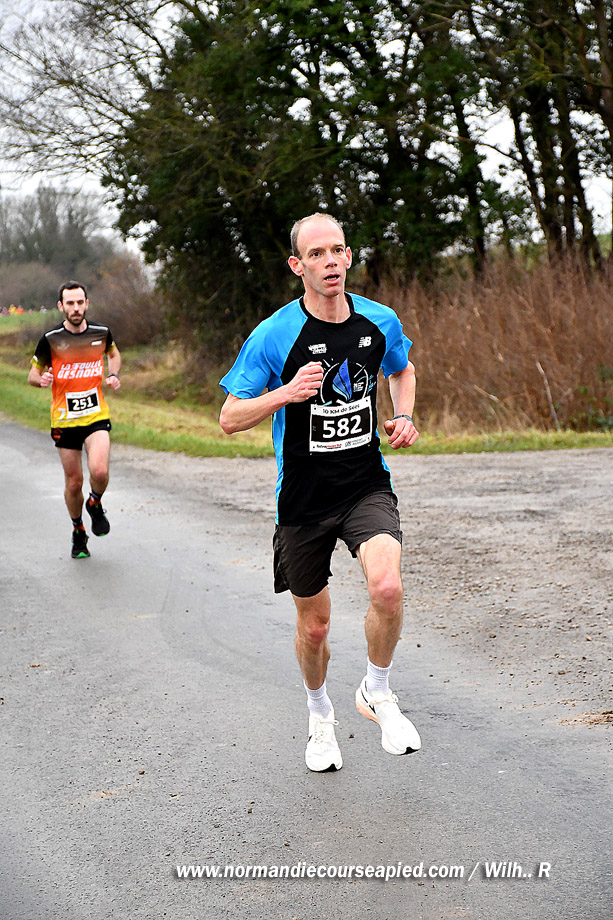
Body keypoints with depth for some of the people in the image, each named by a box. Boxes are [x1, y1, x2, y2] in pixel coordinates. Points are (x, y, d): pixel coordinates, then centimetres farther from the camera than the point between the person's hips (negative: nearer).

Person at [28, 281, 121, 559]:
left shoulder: (102, 332, -1)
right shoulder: (51, 339, -6)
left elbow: (113, 353, 23)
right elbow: (33, 374, 5)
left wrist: (112, 375, 3)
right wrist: (42, 379, -18)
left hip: (97, 416, 0)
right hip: (64, 419, 0)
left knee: (99, 472, -22)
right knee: (73, 482, 5)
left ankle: (95, 504, 13)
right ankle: (78, 532, 30)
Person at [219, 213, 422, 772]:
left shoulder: (381, 323, -1)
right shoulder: (274, 336, -12)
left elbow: (402, 369, 22)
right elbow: (230, 419, -9)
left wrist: (404, 417, 3)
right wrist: (286, 393, -25)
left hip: (367, 485, 1)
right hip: (303, 498, -1)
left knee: (388, 588, -25)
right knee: (314, 626, 9)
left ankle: (377, 693, 3)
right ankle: (320, 716, 40)